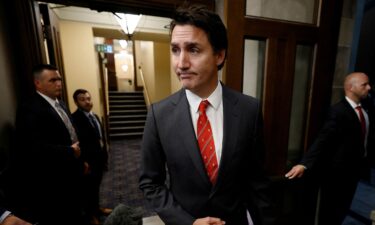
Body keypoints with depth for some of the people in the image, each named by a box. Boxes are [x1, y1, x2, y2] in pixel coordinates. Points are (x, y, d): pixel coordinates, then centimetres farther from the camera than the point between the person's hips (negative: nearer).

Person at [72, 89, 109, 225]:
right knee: (89, 188, 12)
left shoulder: (94, 116, 9)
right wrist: (83, 162, -21)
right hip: (88, 161, -7)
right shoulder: (74, 118, -18)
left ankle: (96, 209, 42)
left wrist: (105, 155, 12)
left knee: (96, 186, 23)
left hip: (99, 159, 8)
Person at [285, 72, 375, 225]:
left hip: (355, 169, 7)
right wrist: (305, 164, -39)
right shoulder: (338, 111, -20)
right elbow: (323, 139, -29)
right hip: (337, 170, -7)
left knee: (343, 208, 22)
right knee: (330, 210, 10)